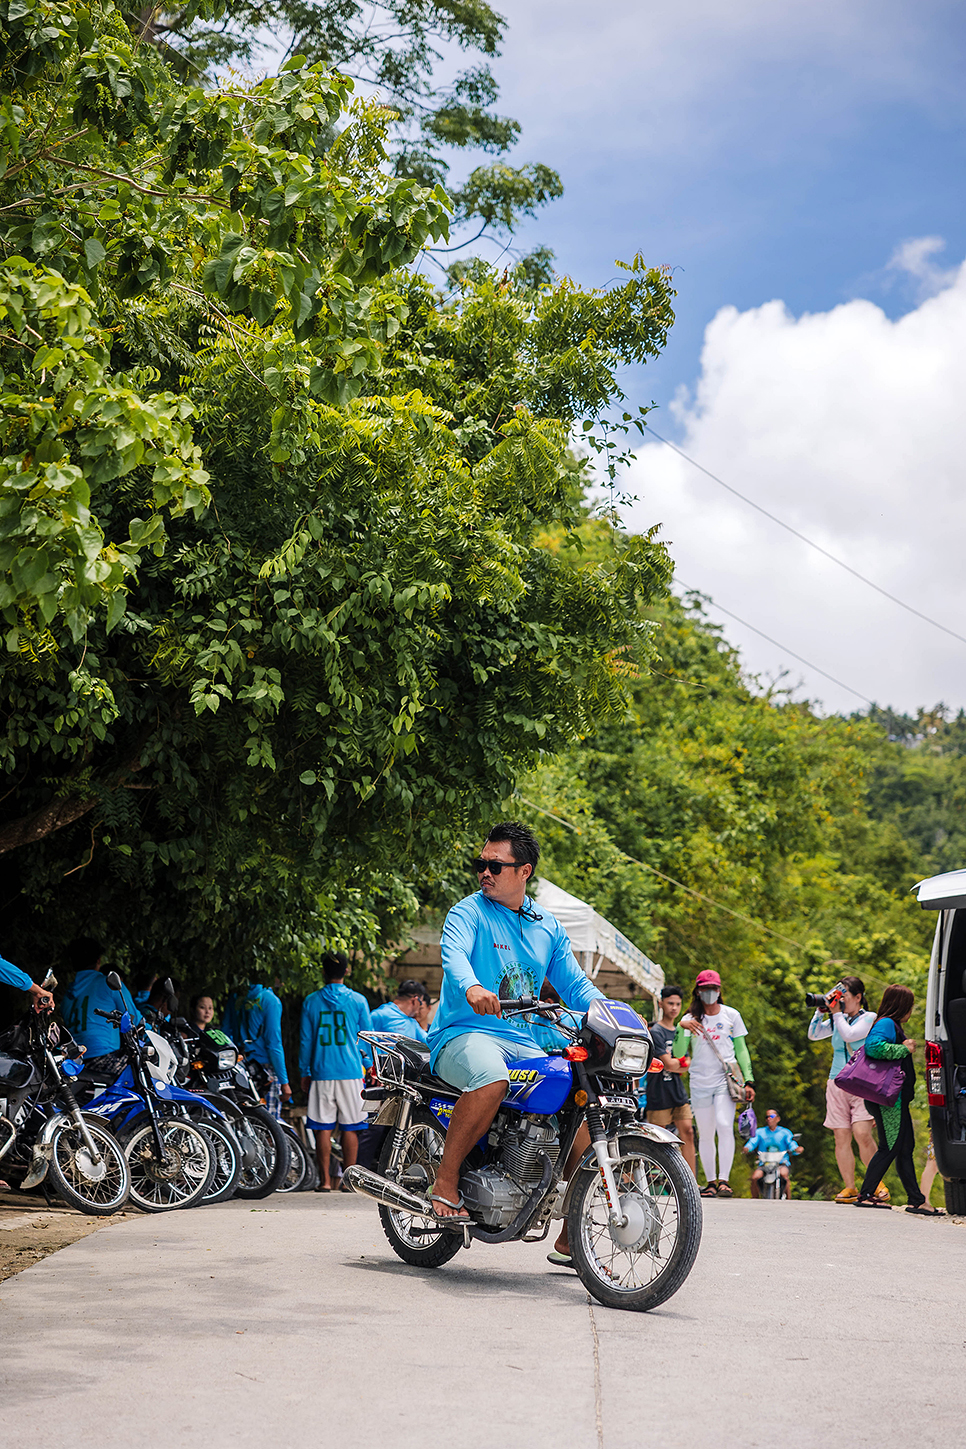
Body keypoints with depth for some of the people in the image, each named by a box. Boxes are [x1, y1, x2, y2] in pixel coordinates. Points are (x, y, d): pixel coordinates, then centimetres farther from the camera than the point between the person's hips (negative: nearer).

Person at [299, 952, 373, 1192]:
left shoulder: (311, 1001, 4)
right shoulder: (358, 1001, 1)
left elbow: (305, 1040, 6)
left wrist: (304, 1073, 14)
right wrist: (369, 1065, 18)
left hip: (321, 1073, 1)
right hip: (351, 1072, -1)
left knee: (323, 1127, 3)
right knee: (350, 1127, 4)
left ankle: (325, 1180, 2)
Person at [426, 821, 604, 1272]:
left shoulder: (548, 929, 18)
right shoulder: (469, 912, -1)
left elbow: (576, 986, 16)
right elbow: (454, 954, -21)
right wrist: (472, 988, -44)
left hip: (524, 1042, 6)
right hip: (464, 1032, -6)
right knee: (491, 1077, -40)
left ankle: (571, 1238, 3)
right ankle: (445, 1183, -23)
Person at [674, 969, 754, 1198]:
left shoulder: (731, 1015, 8)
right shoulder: (690, 1019, 7)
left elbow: (741, 1050, 12)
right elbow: (678, 1053, -2)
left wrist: (748, 1081, 5)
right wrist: (682, 1028, -17)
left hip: (725, 1079, -2)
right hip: (700, 1082, 2)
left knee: (725, 1126, -19)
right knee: (705, 1134, 4)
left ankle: (724, 1180, -18)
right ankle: (711, 1182, 13)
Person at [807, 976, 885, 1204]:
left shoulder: (869, 1018, 0)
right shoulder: (837, 1020, 15)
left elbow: (849, 1035, -13)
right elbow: (813, 1035, 12)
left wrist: (837, 1013, -5)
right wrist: (821, 1011, 4)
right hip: (837, 1083, 5)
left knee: (862, 1133, -17)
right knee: (842, 1137, -2)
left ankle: (877, 1182, 1)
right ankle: (849, 1188, 4)